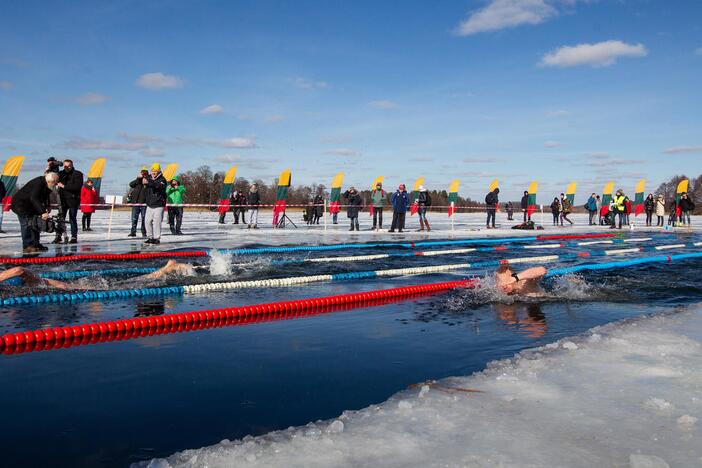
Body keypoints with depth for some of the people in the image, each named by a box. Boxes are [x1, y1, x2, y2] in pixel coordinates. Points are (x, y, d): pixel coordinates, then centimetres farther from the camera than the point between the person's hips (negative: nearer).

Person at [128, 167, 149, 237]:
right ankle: (133, 232, 9)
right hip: (135, 202, 2)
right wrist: (138, 178, -15)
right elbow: (131, 184, -6)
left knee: (144, 218, 4)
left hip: (144, 203, -2)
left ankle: (144, 233, 12)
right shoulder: (137, 181, 10)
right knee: (134, 218, 3)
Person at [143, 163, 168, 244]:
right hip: (149, 205, 6)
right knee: (148, 221, 6)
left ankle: (157, 238, 0)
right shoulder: (148, 178, 9)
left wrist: (149, 183, -40)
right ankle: (150, 237, 17)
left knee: (157, 222, -8)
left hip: (159, 205, -6)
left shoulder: (162, 179, -8)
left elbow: (161, 186, -28)